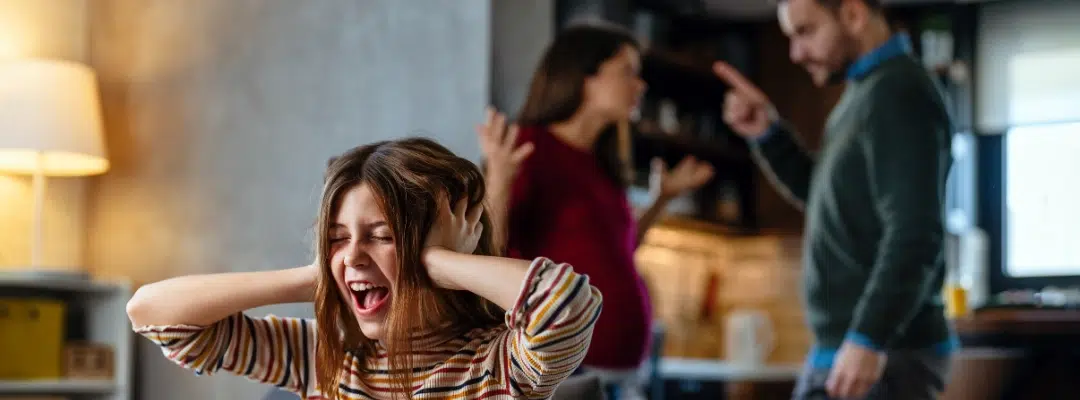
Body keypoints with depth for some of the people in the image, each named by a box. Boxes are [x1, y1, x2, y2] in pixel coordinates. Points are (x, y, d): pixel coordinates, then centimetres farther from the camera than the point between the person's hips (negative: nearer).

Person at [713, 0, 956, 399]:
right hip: (844, 350, 10)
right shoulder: (868, 91, 14)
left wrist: (868, 338, -29)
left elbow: (915, 235, -24)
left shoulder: (899, 95, -16)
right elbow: (830, 201, 26)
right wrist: (767, 134, 11)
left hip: (885, 356, -10)